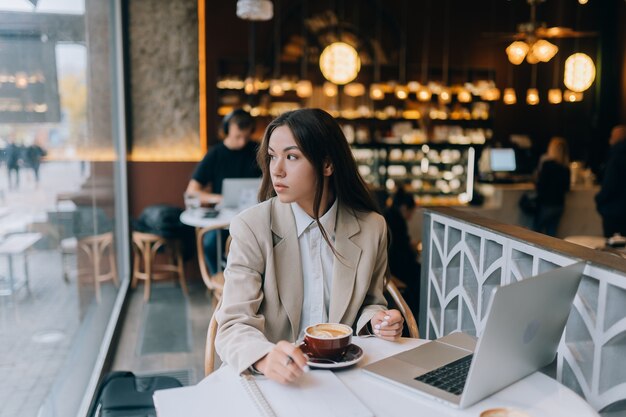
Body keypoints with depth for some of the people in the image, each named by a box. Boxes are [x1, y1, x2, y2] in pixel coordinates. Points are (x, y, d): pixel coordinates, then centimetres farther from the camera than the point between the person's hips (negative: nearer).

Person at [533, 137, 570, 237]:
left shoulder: (547, 163, -13)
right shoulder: (566, 167, 5)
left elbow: (540, 184, -14)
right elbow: (566, 187, 12)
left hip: (546, 203, -6)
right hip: (559, 203, 6)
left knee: (537, 231, 3)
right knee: (551, 233, 11)